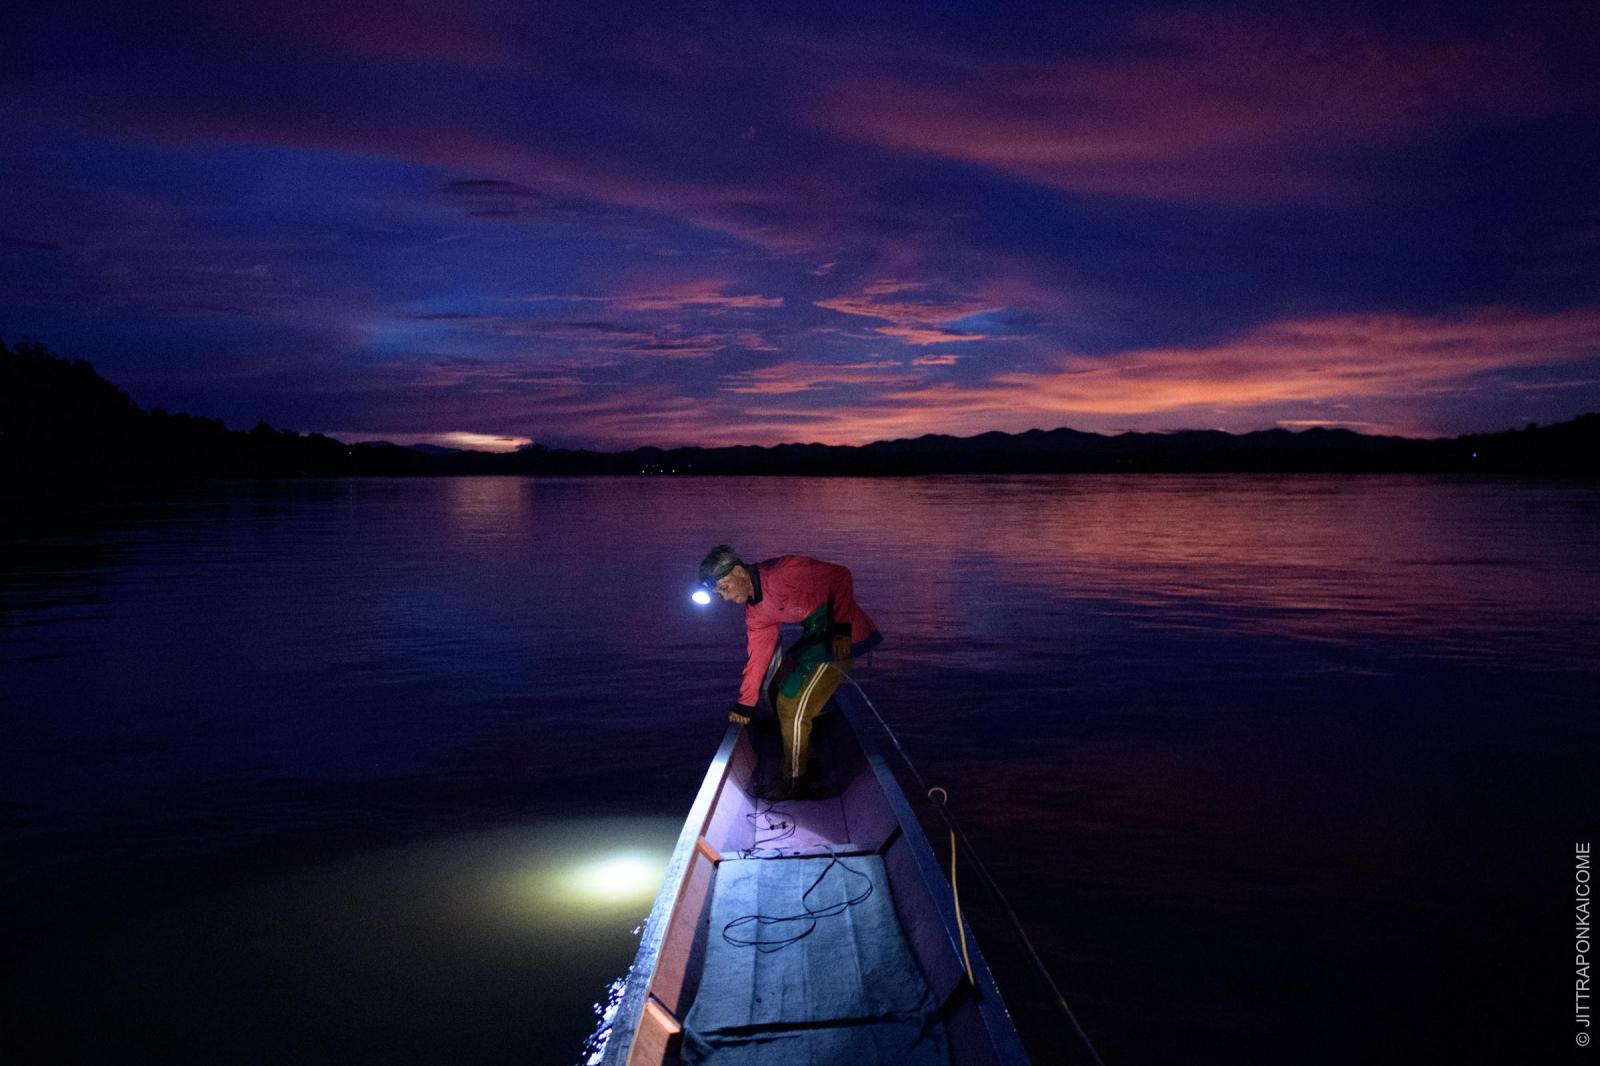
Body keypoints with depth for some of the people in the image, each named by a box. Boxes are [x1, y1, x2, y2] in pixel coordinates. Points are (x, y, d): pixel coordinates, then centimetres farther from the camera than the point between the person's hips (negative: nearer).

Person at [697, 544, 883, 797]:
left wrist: (842, 628, -27)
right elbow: (757, 656, 12)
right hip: (816, 635, 10)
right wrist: (745, 704, 12)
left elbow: (840, 575, -21)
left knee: (793, 705, -7)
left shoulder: (784, 571, -24)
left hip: (843, 636, -10)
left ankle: (794, 782, 10)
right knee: (779, 693, 18)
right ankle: (805, 761, 33)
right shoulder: (755, 613, 5)